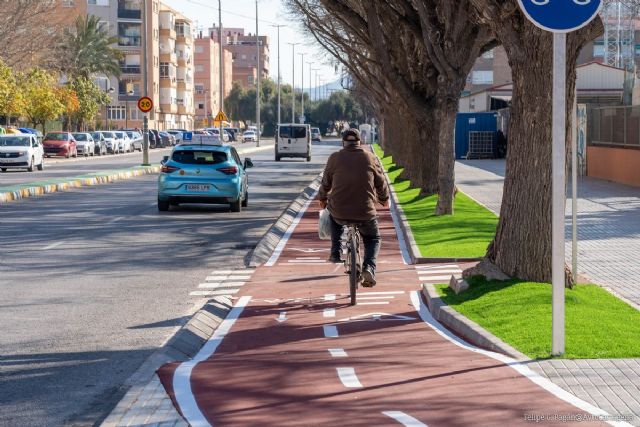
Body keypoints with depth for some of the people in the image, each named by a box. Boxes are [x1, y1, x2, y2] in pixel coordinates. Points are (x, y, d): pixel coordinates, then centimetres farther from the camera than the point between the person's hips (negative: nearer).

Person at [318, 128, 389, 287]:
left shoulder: (335, 158, 0)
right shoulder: (370, 158, 0)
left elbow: (326, 183, 11)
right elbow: (381, 183, 10)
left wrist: (322, 198, 32)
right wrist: (384, 199, 30)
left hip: (340, 214, 1)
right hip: (366, 214, 0)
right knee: (373, 239, 24)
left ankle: (335, 253, 28)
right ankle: (369, 267, -3)